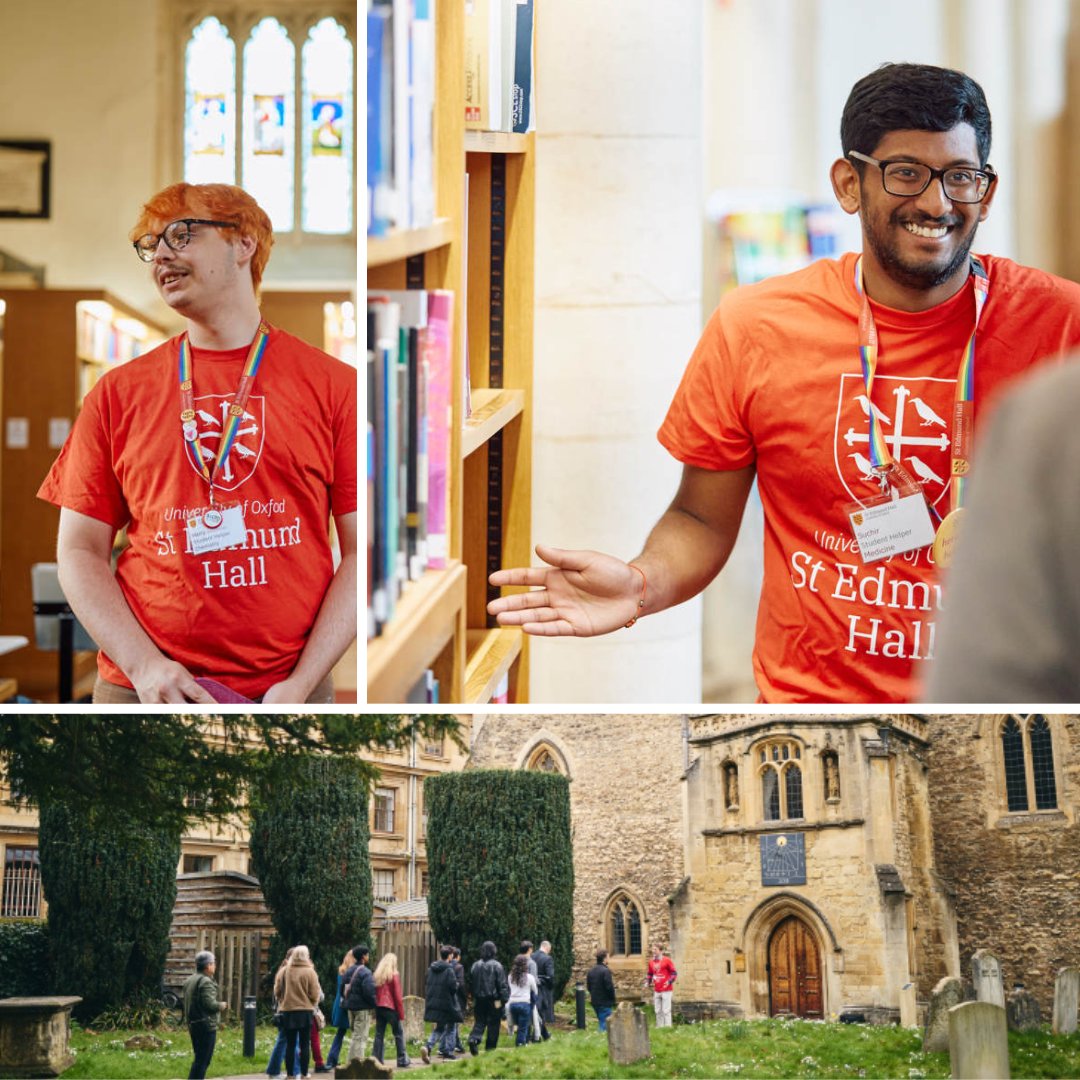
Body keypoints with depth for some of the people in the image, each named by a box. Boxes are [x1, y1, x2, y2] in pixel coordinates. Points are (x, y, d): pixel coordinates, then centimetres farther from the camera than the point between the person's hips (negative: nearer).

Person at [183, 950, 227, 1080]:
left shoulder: (190, 980, 15)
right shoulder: (205, 982, -16)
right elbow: (210, 1004, -23)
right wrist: (222, 1005, -6)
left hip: (193, 1024, 10)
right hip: (206, 1025, -10)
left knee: (200, 1059, 17)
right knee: (202, 1061, -7)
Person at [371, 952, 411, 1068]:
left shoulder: (377, 975, 7)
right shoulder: (394, 976, -7)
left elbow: (374, 993, 8)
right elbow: (398, 996, -8)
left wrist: (375, 1009, 10)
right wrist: (401, 1013, -3)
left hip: (378, 1007, 5)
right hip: (390, 1008, -5)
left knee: (379, 1034, 6)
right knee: (399, 1033, 6)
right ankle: (402, 1060, 6)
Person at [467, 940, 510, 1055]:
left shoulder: (475, 966, 5)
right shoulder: (496, 966, -10)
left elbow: (471, 982, 12)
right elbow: (503, 984, -10)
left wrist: (474, 998, 21)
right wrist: (504, 998, -4)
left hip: (478, 999, 4)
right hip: (494, 1001, -4)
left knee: (479, 1022, 9)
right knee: (493, 1024, 5)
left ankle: (474, 1039, -16)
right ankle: (490, 1047, 6)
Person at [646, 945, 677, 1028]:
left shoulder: (667, 960, -6)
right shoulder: (651, 962, 10)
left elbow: (674, 972, -4)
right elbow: (650, 974, 23)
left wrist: (669, 981, -17)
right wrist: (647, 982, 8)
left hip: (666, 990, -6)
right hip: (656, 990, 6)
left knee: (666, 1010, -6)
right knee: (658, 1011, 8)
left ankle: (667, 1026, -2)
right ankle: (659, 1026, 15)